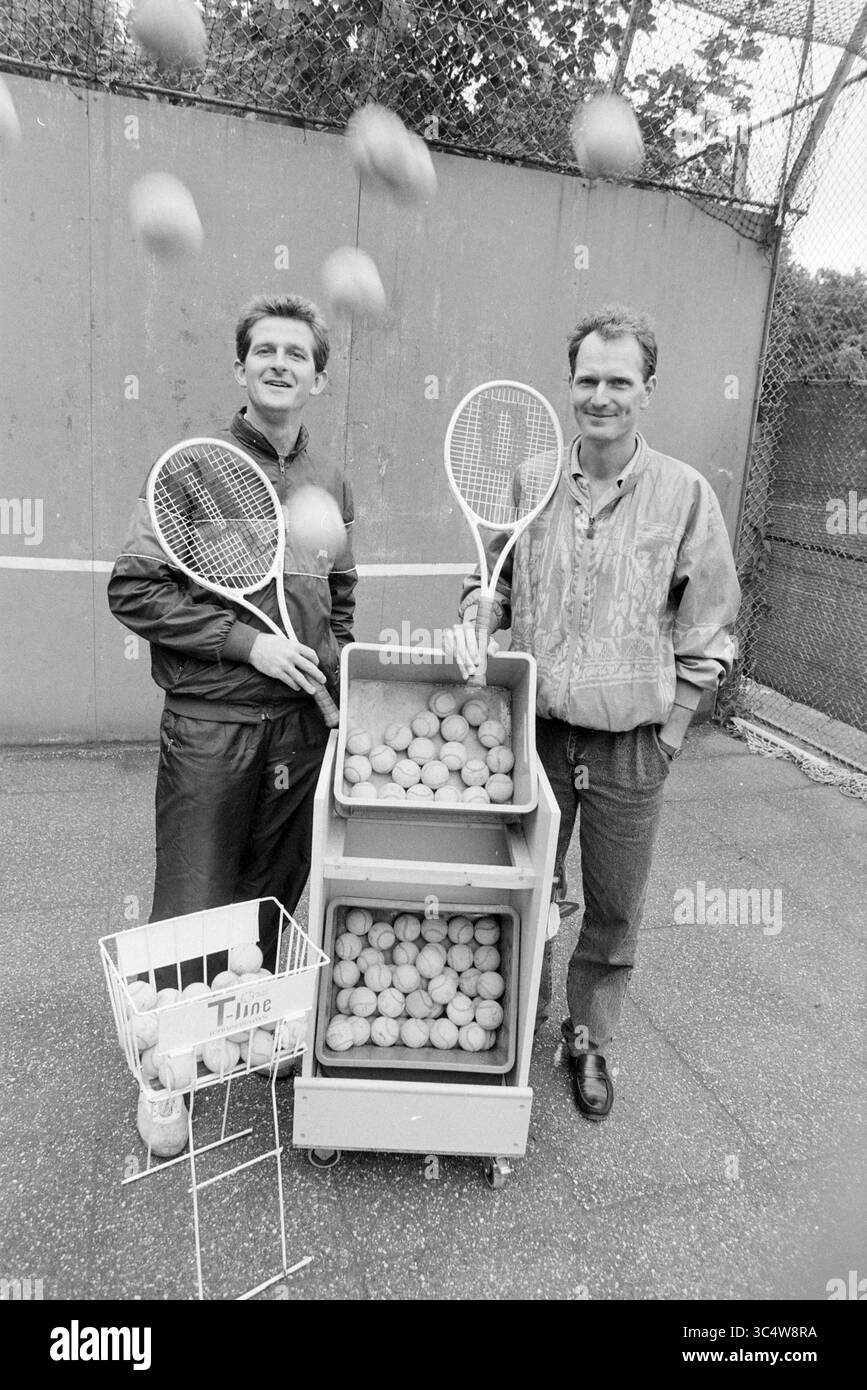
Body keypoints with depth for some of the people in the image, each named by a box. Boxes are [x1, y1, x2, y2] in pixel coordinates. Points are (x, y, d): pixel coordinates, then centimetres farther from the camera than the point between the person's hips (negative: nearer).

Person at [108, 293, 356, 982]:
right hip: (208, 724, -4)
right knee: (191, 919, 3)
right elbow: (132, 590, -8)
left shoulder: (332, 482, 11)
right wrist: (246, 642, -14)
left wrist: (335, 669, 9)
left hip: (305, 723, 4)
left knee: (275, 908, 14)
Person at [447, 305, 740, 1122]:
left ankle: (590, 1039, 37)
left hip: (632, 747, -1)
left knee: (614, 912, 13)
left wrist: (664, 732, -4)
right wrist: (473, 618, -9)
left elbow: (707, 637, -1)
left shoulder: (685, 494, -5)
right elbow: (494, 579, 12)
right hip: (537, 732, 1)